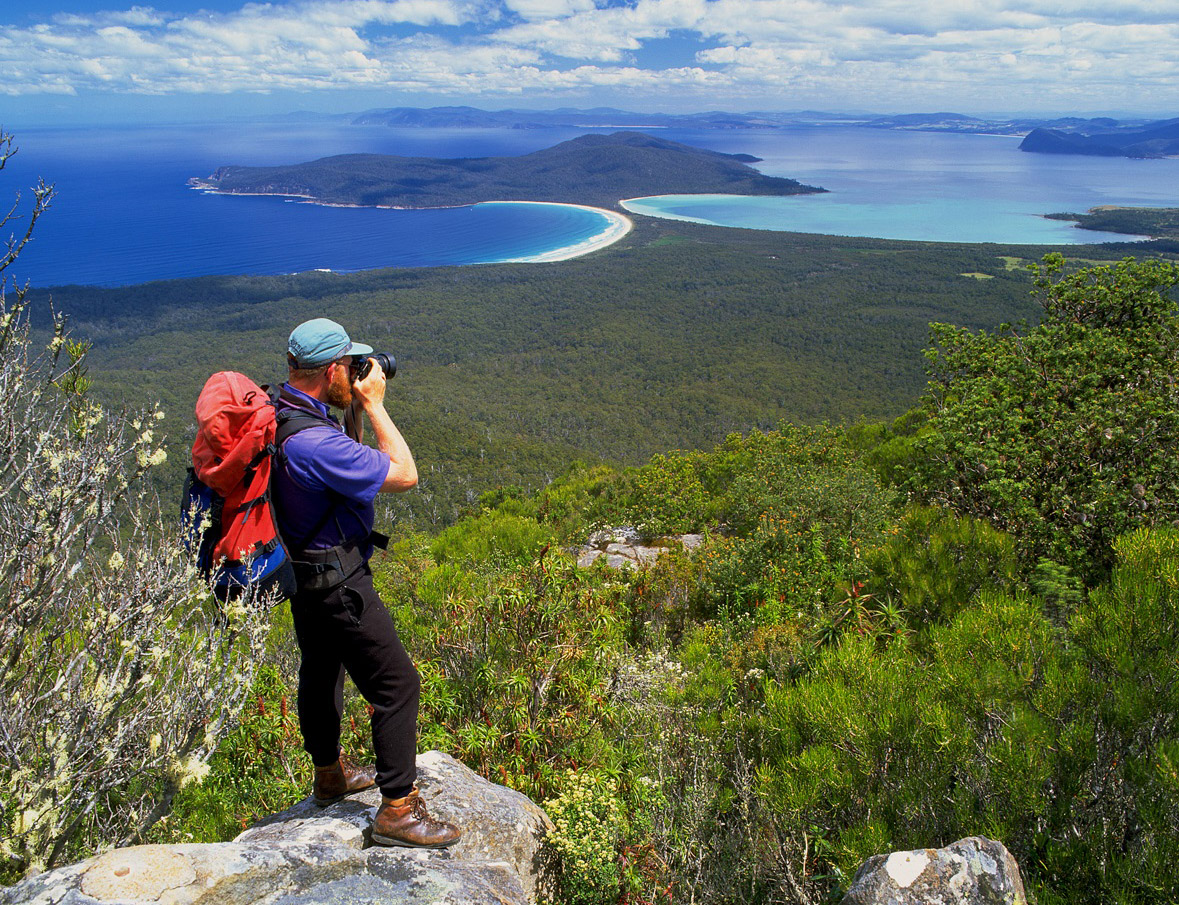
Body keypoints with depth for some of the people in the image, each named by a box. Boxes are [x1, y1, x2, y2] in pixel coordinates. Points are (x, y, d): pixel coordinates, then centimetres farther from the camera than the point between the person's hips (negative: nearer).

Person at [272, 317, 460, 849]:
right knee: (396, 684, -3)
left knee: (320, 671, 25)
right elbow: (404, 475, -24)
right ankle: (398, 810, 4)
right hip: (335, 580, -11)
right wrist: (373, 403, -18)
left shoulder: (278, 415, 0)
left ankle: (330, 774, 44)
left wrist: (353, 410, 2)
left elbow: (350, 463, 15)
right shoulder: (314, 441, -32)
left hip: (304, 574, 11)